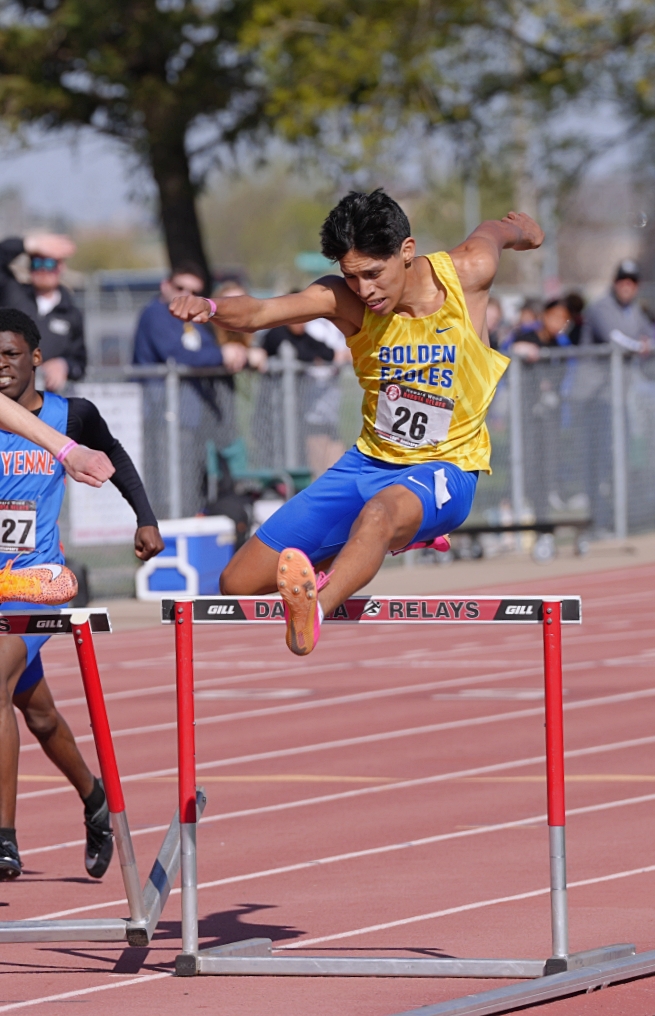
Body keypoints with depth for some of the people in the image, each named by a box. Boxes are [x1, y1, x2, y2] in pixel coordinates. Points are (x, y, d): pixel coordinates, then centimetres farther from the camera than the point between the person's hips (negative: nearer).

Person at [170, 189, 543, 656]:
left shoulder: (468, 273, -13)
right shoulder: (346, 299, -13)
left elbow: (497, 230, 11)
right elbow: (258, 312, -28)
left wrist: (522, 228, 35)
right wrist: (209, 308, -50)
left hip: (446, 468, -4)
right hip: (371, 460, 4)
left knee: (380, 514, -42)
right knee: (239, 585, 1)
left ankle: (316, 609, -69)